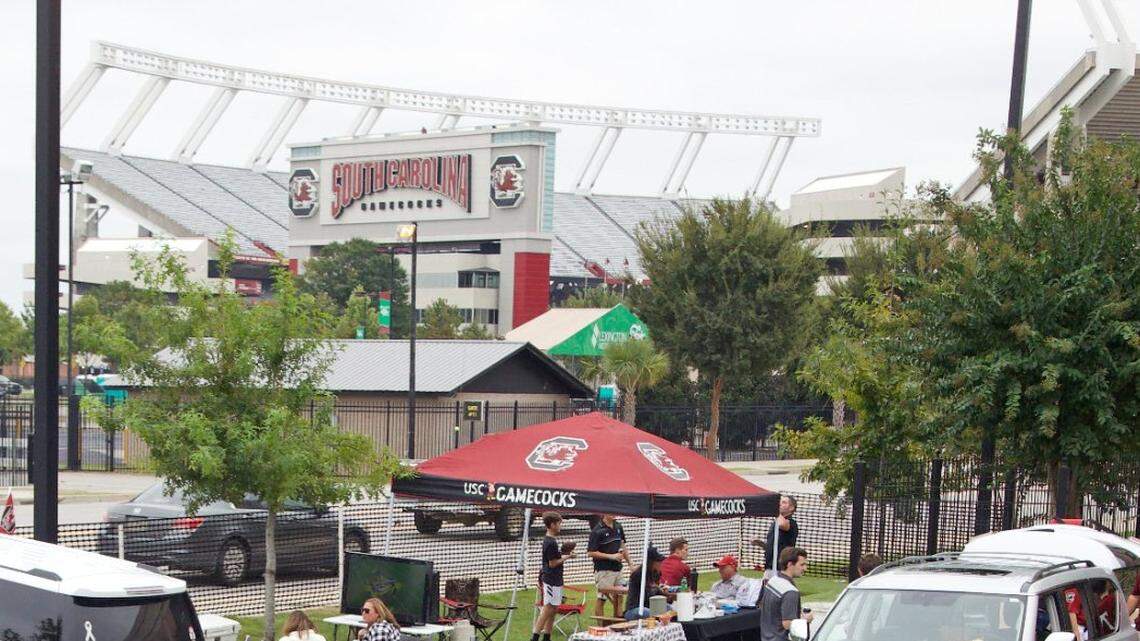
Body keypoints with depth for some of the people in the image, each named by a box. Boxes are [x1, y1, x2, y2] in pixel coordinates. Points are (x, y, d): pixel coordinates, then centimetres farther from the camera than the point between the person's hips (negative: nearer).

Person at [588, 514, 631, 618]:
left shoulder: (618, 527, 8)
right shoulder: (597, 531, -13)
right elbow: (590, 553, -14)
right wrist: (611, 556, -17)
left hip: (617, 569, 7)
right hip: (603, 570, -7)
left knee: (619, 597, 11)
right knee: (601, 599, -1)